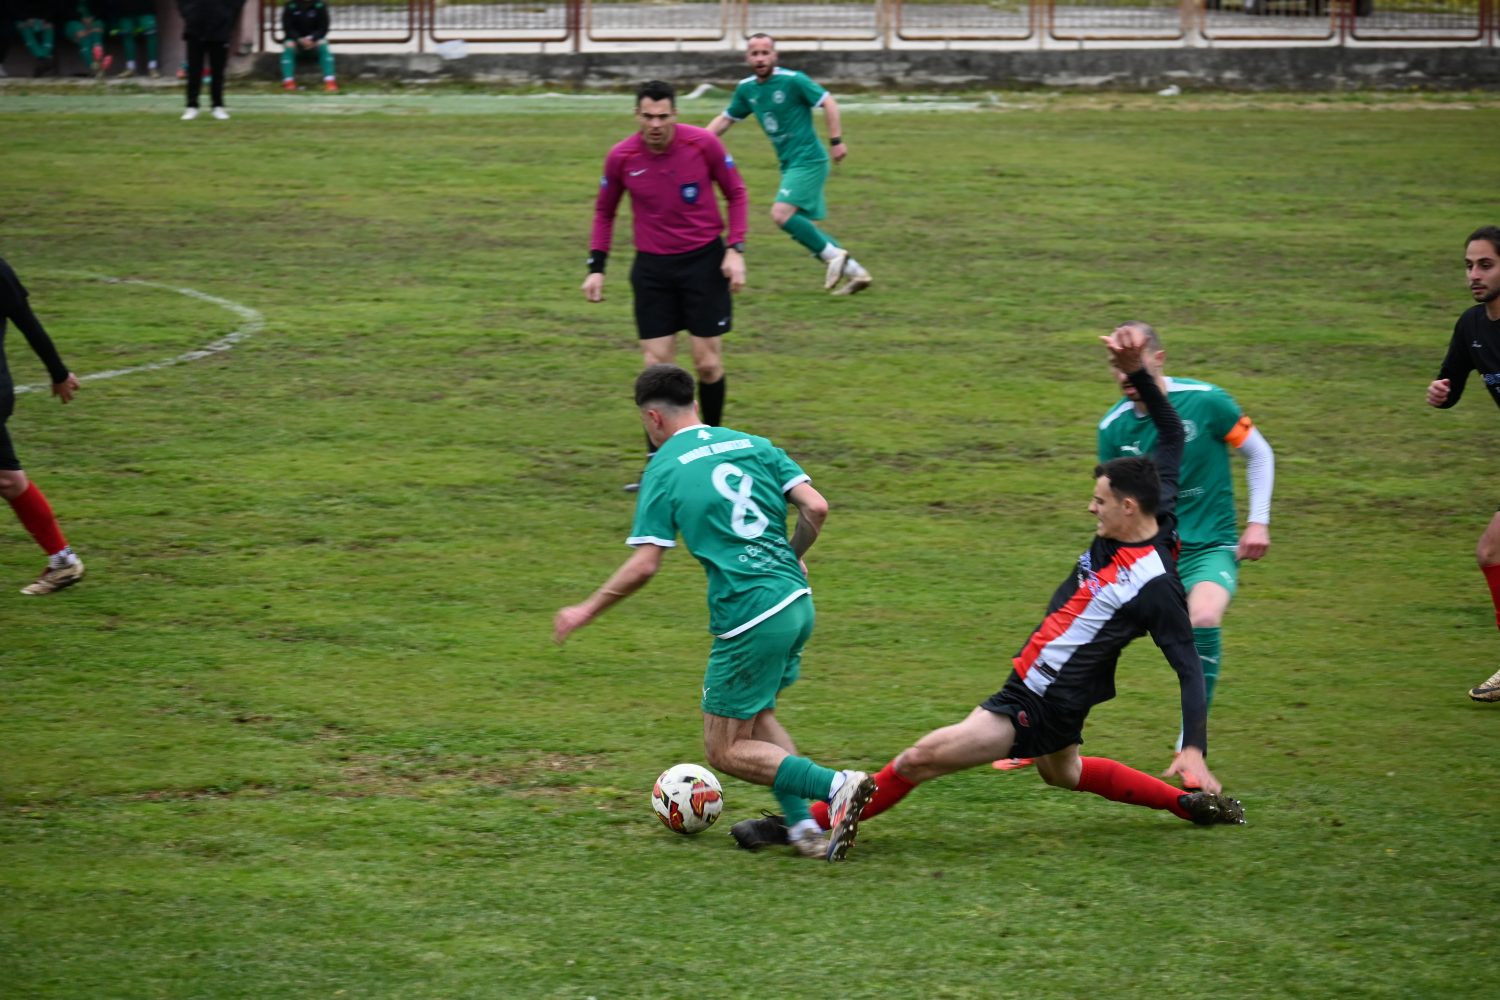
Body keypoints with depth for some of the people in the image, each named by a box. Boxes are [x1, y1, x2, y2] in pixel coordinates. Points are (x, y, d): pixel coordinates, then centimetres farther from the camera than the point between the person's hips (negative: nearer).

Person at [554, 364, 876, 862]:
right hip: (797, 603, 7)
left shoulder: (664, 470, -2)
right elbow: (816, 507, 3)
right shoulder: (752, 445, 11)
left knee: (726, 751, 5)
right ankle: (803, 826, 12)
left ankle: (836, 786, -14)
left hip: (750, 619, -7)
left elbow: (644, 564, -9)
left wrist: (586, 612, 3)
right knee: (758, 716, 26)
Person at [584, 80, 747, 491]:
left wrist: (735, 249, -7)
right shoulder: (621, 158, -8)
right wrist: (596, 267, 2)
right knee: (656, 365, -2)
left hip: (704, 260, -1)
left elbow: (736, 194, 2)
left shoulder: (703, 144, -12)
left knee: (708, 362, 0)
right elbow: (605, 213, 9)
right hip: (652, 267, 1)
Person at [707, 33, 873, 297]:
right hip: (789, 164, 8)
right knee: (802, 228, 6)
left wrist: (836, 140, -16)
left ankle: (832, 255, -9)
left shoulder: (792, 81, -12)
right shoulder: (746, 89, 7)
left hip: (808, 160, -8)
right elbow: (726, 119, 18)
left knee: (781, 213, -23)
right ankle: (855, 272, 14)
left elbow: (828, 103, -9)